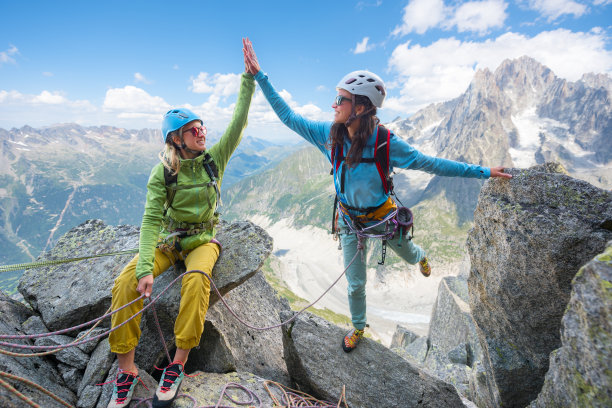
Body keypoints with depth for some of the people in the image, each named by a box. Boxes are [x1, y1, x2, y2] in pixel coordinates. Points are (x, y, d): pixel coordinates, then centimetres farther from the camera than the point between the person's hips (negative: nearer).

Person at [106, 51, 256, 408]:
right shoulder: (163, 171, -8)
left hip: (203, 240, 0)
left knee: (196, 280, -33)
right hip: (166, 240, 1)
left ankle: (179, 363, -17)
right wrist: (145, 268, -25)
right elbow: (151, 220, -14)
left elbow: (239, 123, -12)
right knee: (126, 282, -22)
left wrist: (249, 79, -18)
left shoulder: (215, 159, -4)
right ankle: (127, 368, -7)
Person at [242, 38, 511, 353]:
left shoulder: (386, 143, -27)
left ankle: (421, 256, 69)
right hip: (349, 218, 2)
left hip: (382, 215, -1)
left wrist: (482, 172, -20)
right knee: (355, 284, 13)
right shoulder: (329, 135, -19)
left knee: (407, 254, 28)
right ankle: (358, 327, 43)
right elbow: (289, 117, -12)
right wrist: (259, 76, -13)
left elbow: (429, 163, -20)